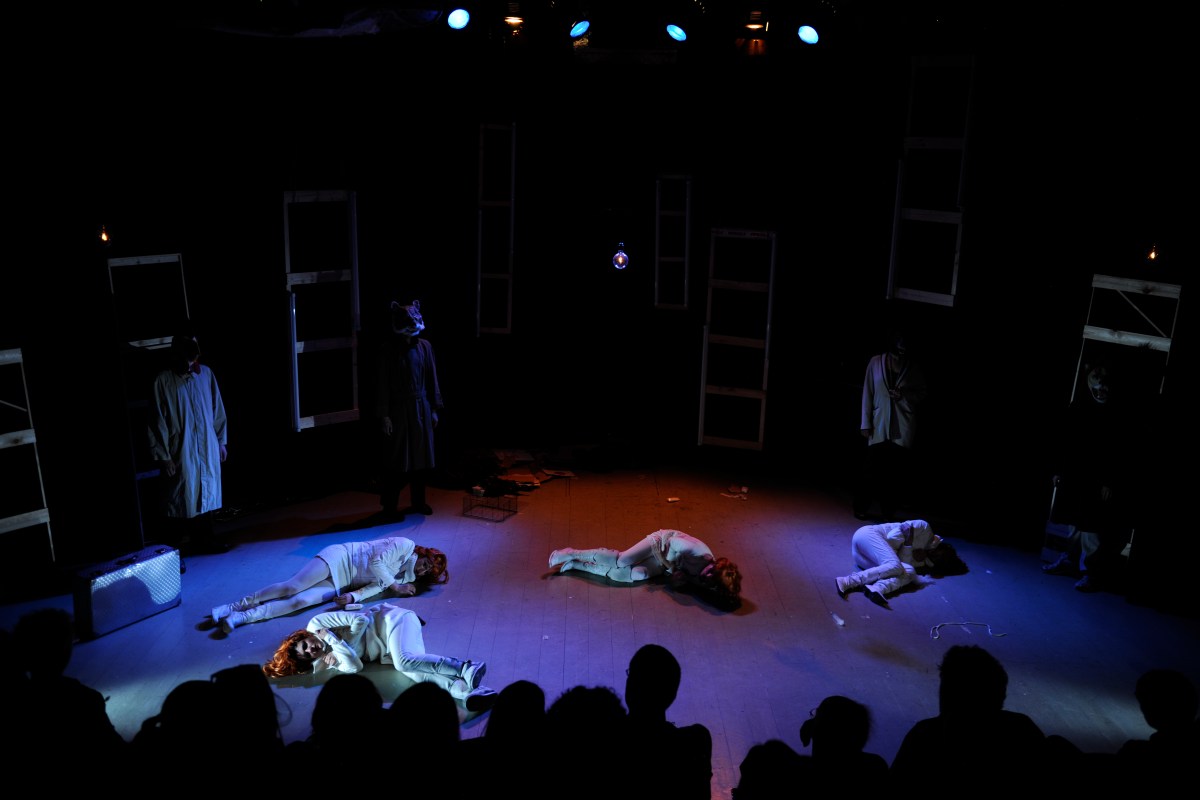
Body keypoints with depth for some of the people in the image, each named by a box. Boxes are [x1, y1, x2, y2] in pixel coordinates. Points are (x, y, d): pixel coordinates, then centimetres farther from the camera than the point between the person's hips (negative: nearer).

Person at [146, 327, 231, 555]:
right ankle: (176, 548, 14)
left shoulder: (206, 374, 1)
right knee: (179, 500, 2)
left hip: (208, 449, 4)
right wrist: (163, 457, -11)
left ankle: (205, 538, 26)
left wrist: (222, 441, 10)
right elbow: (158, 422, -9)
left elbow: (218, 410, 9)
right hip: (180, 453, -4)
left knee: (206, 493, 13)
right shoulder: (163, 381, -11)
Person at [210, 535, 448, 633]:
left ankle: (243, 617, -18)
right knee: (292, 587, -20)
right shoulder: (405, 545, -9)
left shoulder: (407, 578, 9)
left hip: (340, 585, 5)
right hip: (339, 559, -5)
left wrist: (353, 597, -19)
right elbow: (376, 562, -17)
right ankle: (235, 606, -7)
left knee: (301, 601, -18)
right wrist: (396, 587, -13)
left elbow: (375, 586, -2)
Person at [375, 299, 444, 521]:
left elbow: (432, 378, 8)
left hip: (421, 408, 5)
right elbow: (384, 383, -8)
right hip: (399, 409, -4)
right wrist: (384, 415, -12)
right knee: (396, 459, -2)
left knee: (423, 456, 10)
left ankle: (418, 501, 24)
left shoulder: (424, 346, 4)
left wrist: (435, 409, 6)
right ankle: (389, 506, 8)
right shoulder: (390, 349, -8)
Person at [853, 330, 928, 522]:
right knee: (873, 466, -2)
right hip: (879, 425, 0)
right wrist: (865, 423, 0)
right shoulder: (876, 362, -1)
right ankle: (861, 506, 13)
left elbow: (924, 392, 10)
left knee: (898, 469, 0)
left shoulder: (912, 368, 1)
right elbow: (867, 393, 1)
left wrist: (904, 395, -10)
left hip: (903, 427, 1)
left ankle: (889, 511, 10)